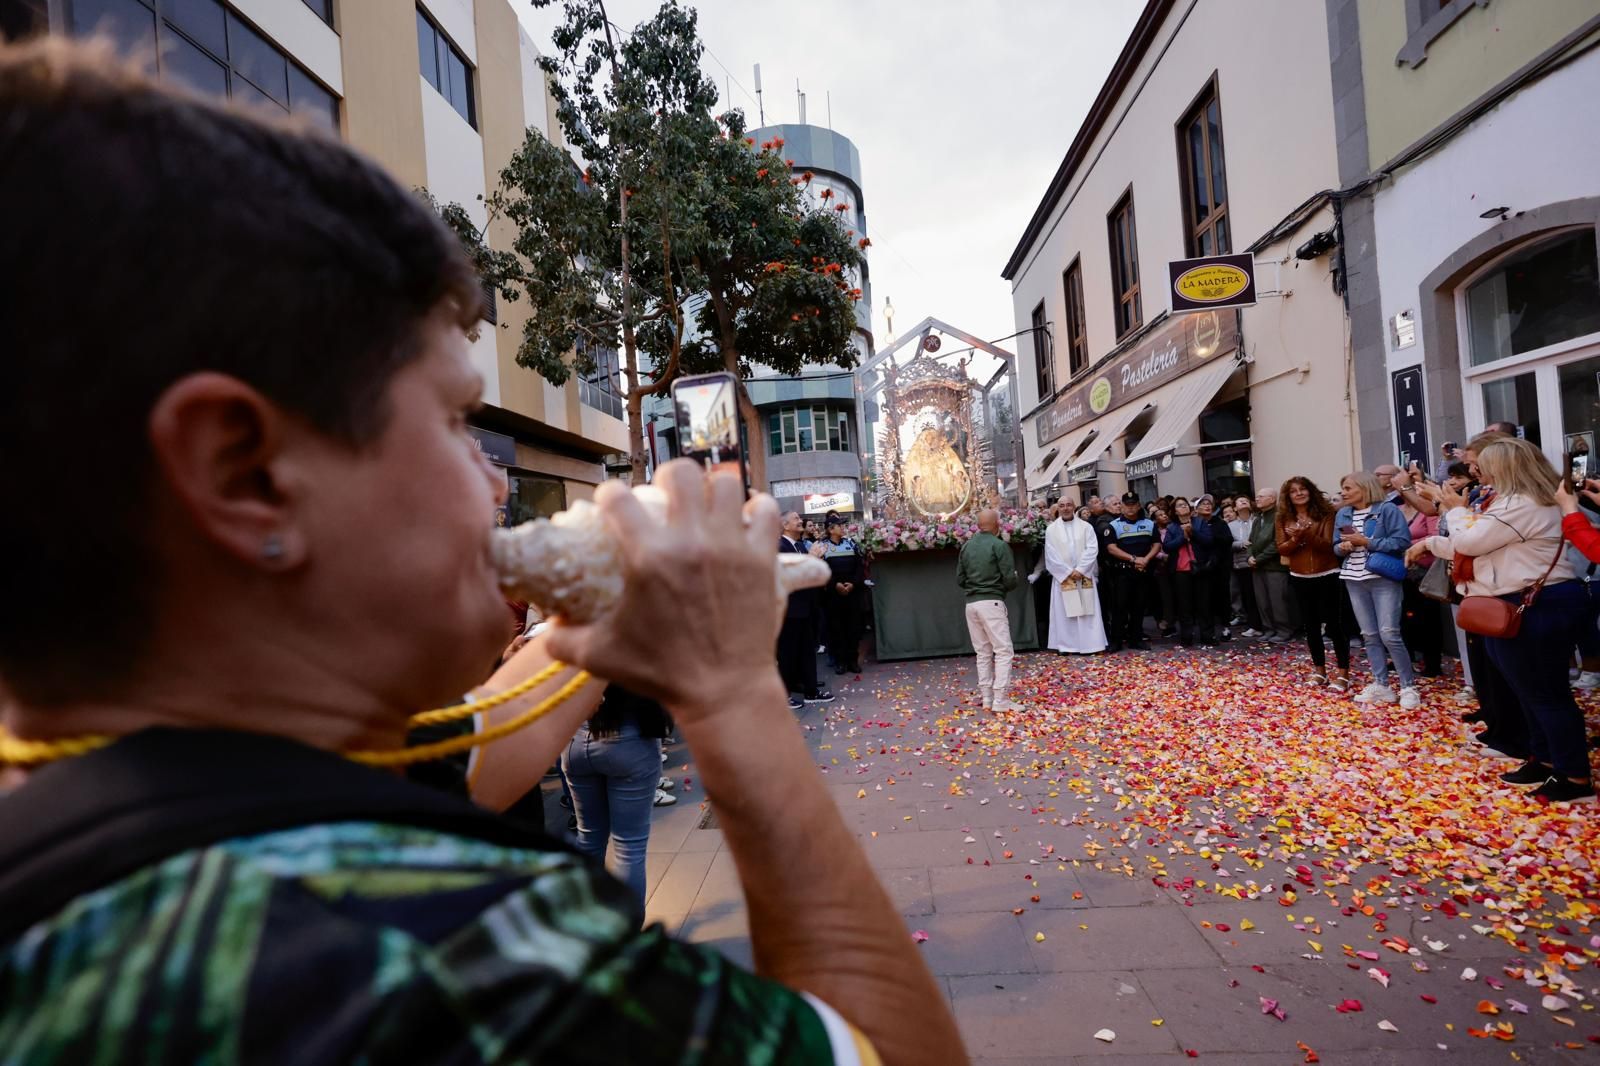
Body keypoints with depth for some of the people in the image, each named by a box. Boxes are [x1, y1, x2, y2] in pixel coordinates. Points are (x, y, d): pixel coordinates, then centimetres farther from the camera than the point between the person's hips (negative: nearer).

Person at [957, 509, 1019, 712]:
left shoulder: (966, 546, 10)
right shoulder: (999, 545, -7)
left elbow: (960, 579, 11)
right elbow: (1010, 580, -9)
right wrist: (1001, 587, 11)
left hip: (971, 604, 6)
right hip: (992, 603, -6)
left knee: (983, 653, 13)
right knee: (1003, 651, -2)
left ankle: (986, 698, 15)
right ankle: (999, 700, -6)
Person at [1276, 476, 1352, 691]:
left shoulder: (1325, 514, -6)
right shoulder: (1284, 519, 3)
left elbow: (1329, 544, -13)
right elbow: (1282, 549, -1)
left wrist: (1308, 534, -29)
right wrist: (1295, 539, -20)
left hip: (1328, 576, -4)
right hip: (1300, 578, 4)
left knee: (1334, 624, -3)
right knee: (1311, 625, 12)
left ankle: (1343, 673, 4)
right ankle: (1319, 670, 23)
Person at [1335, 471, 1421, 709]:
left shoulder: (1387, 509, -7)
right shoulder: (1342, 514, 11)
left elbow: (1402, 542, -14)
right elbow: (1337, 547, 17)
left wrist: (1366, 541, -16)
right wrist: (1343, 548, -5)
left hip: (1384, 580, -6)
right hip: (1355, 581, 6)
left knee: (1389, 634, -9)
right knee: (1369, 635, 8)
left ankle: (1409, 687, 3)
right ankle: (1381, 686, 15)